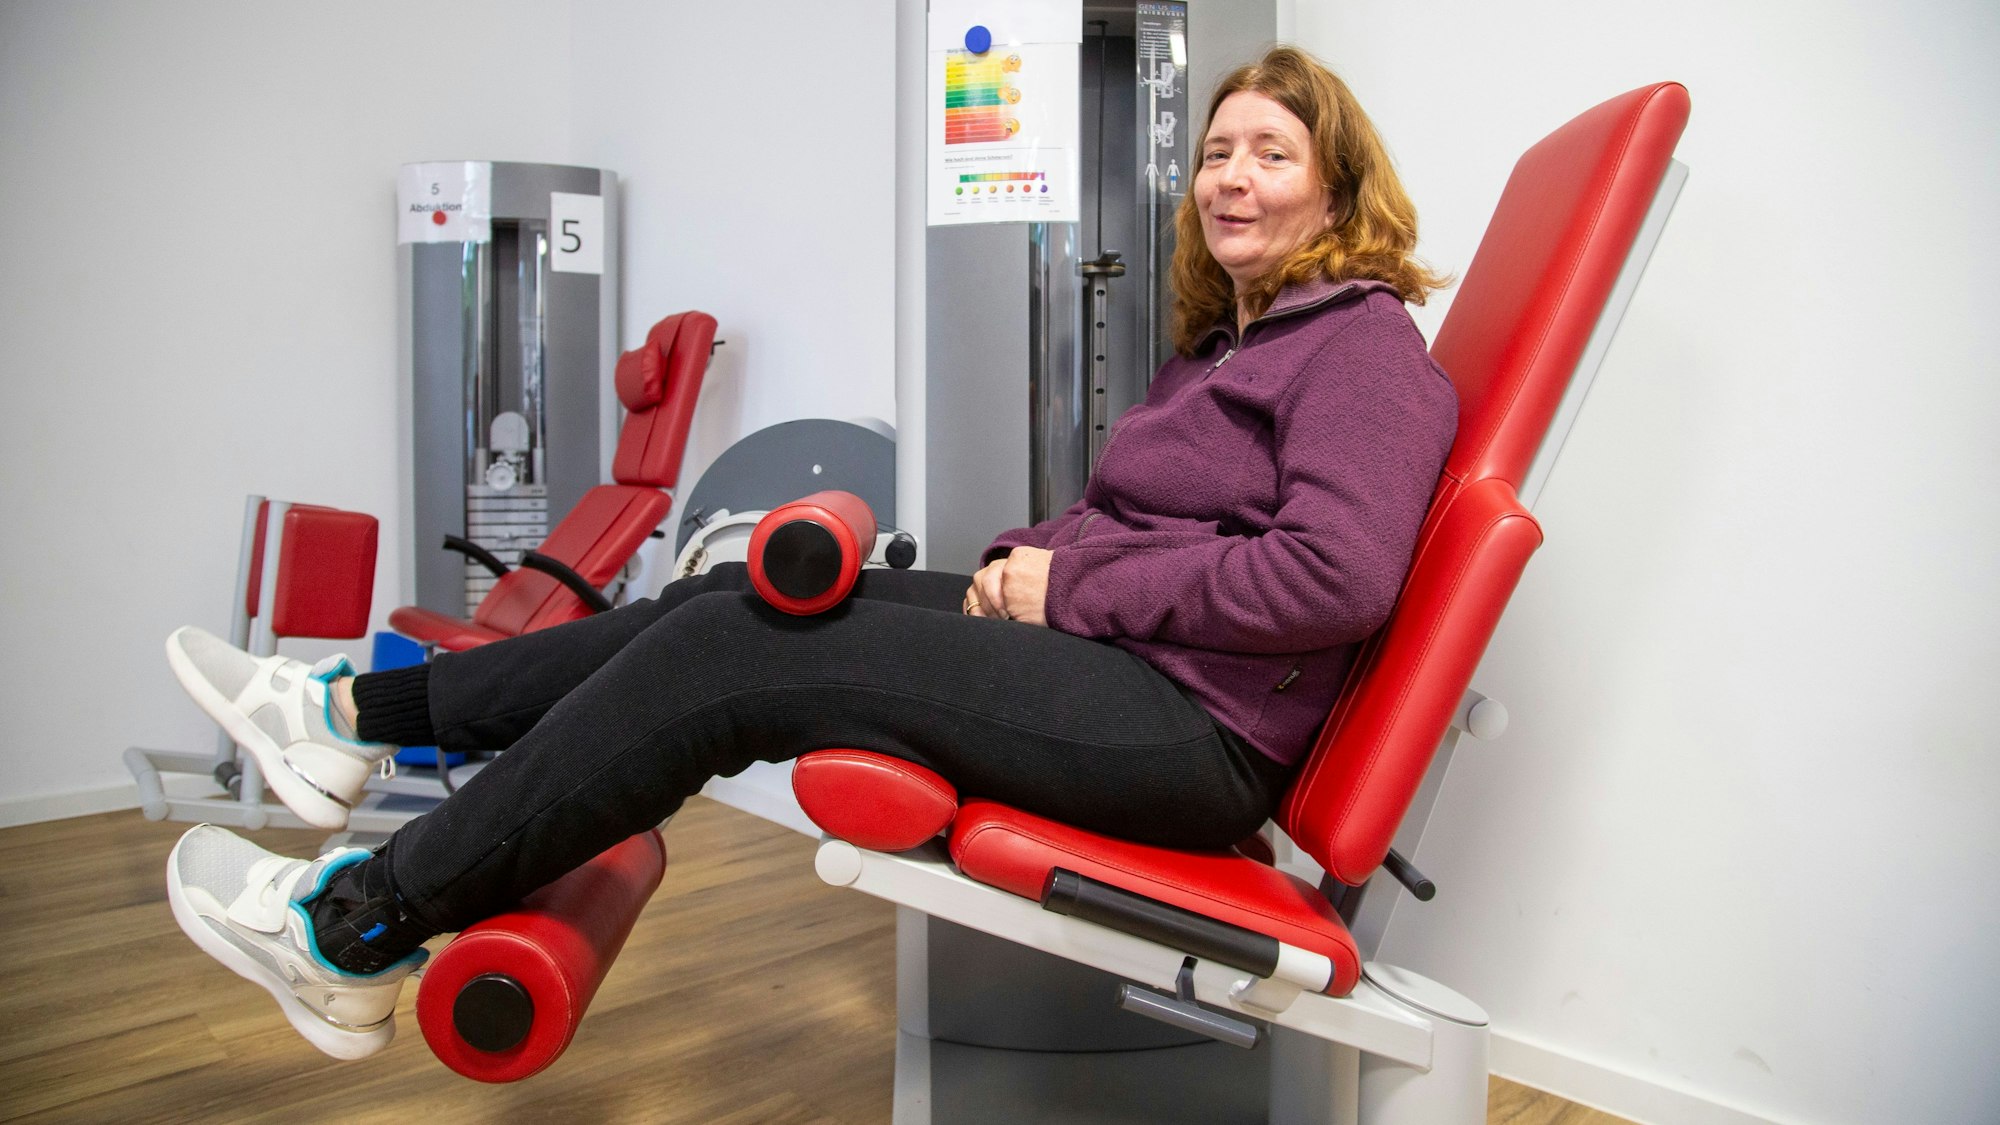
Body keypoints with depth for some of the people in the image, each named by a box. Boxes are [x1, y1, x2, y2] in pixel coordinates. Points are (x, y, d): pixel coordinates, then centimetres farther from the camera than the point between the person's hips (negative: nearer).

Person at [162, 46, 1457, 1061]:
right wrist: (1024, 556, 0)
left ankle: (357, 932, -5)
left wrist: (1073, 586, -16)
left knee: (731, 659, -16)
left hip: (1200, 724, -9)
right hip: (1108, 659, 9)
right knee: (742, 596, -1)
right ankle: (362, 714, 8)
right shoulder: (1220, 343, 22)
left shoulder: (1366, 344, -7)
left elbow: (1337, 577, -21)